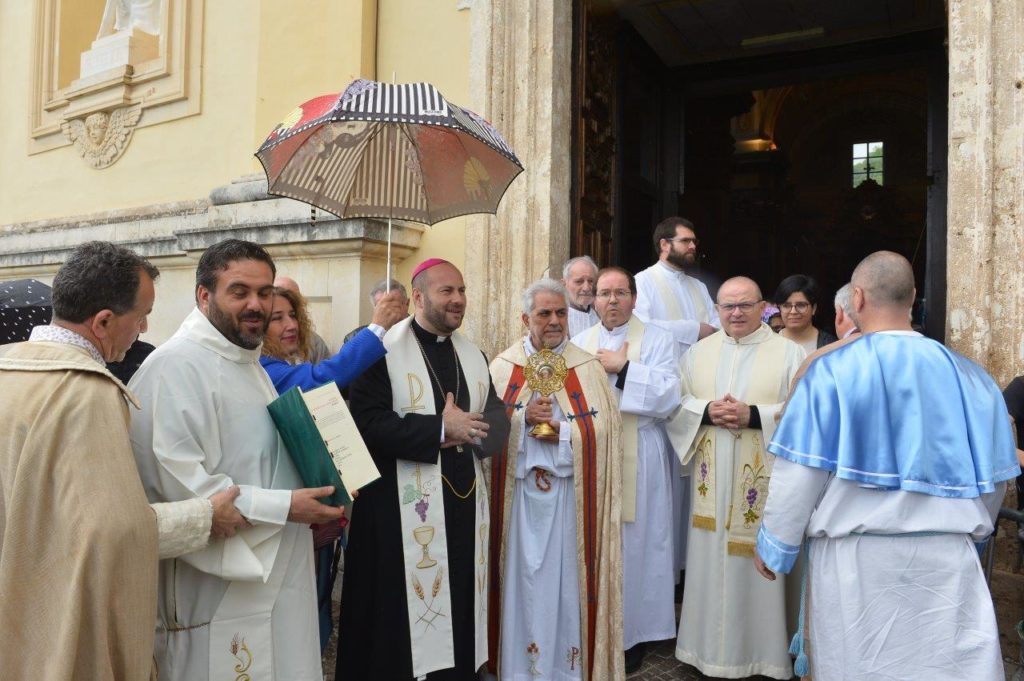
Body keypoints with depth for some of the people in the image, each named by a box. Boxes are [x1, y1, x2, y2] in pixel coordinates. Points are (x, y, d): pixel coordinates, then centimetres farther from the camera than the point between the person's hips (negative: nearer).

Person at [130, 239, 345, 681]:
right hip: (218, 594, -9)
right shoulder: (178, 366, -18)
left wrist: (310, 501, 7)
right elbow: (180, 484, -26)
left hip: (273, 576, 9)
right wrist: (283, 507, -20)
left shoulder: (247, 361, 14)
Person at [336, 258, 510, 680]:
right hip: (403, 507, -6)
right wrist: (440, 429, -18)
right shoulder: (383, 351, -9)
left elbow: (498, 420, 7)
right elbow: (368, 423, -19)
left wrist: (465, 433, -14)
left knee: (459, 607, 14)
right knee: (402, 615, 3)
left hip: (464, 501, 6)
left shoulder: (474, 357, 12)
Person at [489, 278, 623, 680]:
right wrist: (522, 420, -16)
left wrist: (563, 433, -15)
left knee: (567, 578, 6)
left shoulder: (589, 368, 2)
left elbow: (605, 429, -4)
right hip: (519, 493, 1)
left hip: (572, 495, 0)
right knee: (524, 577, 8)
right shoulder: (502, 367, 3)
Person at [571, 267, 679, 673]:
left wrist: (623, 368, -14)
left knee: (633, 545, 4)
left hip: (637, 461, -3)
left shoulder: (657, 340, 0)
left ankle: (631, 634, 19)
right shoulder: (579, 343, 11)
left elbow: (669, 397, -12)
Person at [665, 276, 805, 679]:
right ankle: (712, 647, 23)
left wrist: (754, 416, -18)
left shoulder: (789, 353, 1)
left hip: (763, 480, -3)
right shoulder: (699, 352, 11)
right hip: (714, 481, 3)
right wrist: (707, 411, -11)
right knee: (711, 561, 8)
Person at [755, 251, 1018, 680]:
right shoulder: (968, 375, 1)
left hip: (853, 557, -3)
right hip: (945, 558, 3)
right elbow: (992, 477, 7)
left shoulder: (833, 370, -11)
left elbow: (799, 471, -13)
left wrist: (775, 545, -1)